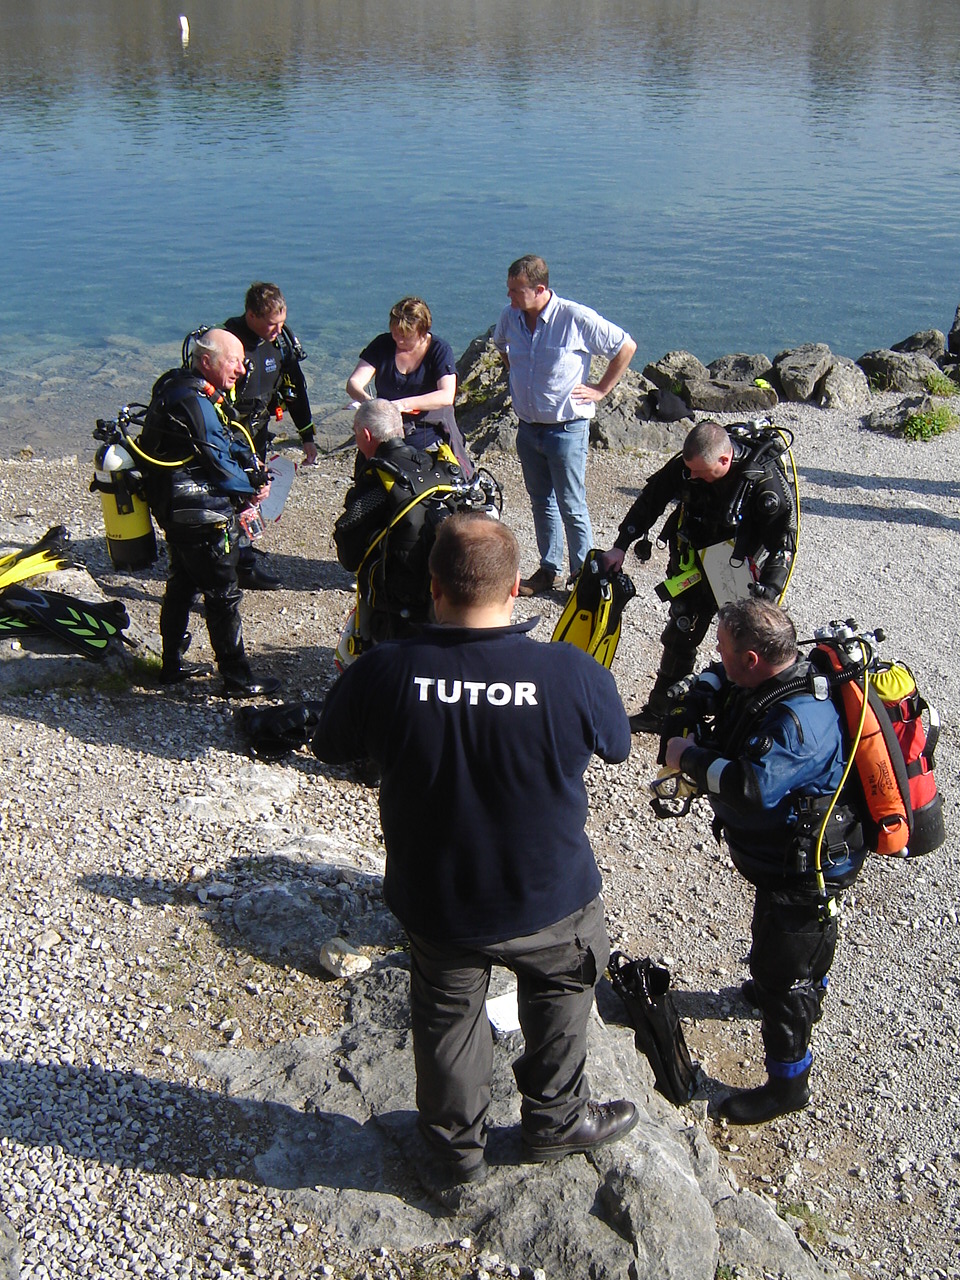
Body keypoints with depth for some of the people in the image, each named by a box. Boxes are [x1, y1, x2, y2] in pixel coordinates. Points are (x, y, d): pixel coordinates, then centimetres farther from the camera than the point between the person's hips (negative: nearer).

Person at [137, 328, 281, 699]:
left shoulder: (181, 388, 11)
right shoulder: (193, 401, -23)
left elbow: (223, 444, 17)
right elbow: (217, 461, -21)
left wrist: (251, 470, 3)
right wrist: (250, 488, -5)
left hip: (178, 511, 11)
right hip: (201, 514, -11)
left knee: (183, 584, 20)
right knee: (222, 595, -2)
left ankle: (172, 664, 32)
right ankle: (237, 678, 7)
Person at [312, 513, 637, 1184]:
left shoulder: (383, 673, -25)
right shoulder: (574, 674, -27)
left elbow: (332, 746, -4)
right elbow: (616, 745, -4)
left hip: (434, 902, 1)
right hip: (548, 901, -1)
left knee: (447, 1012, 29)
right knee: (560, 990, 32)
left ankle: (458, 1145, 49)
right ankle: (555, 1118, 48)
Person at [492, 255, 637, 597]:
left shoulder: (576, 318, -18)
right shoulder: (509, 318, -2)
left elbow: (626, 346, -8)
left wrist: (601, 389, -7)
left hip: (567, 428, -6)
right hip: (528, 427, 6)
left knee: (572, 508, 1)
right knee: (541, 503, 16)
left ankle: (583, 573, 13)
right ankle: (548, 570, 28)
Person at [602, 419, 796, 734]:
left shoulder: (765, 481, -27)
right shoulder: (685, 465, -15)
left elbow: (783, 542, -23)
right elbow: (650, 500, 2)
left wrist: (765, 595, -32)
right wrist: (620, 547, 1)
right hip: (695, 569, 4)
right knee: (678, 638, 11)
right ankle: (659, 712, 24)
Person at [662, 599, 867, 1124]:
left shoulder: (800, 720, -37)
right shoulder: (770, 679, -7)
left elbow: (754, 786, -48)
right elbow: (716, 682, 13)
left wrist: (690, 758, -32)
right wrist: (688, 711, -8)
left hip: (802, 870, -10)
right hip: (787, 854, 10)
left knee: (780, 969, 3)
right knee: (809, 937, 35)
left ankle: (788, 1083, 20)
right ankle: (808, 992, 63)